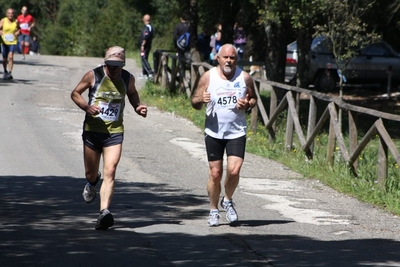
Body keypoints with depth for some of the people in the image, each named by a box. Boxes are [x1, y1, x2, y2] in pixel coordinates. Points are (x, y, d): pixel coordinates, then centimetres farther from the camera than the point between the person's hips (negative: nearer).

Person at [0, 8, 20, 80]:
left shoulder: (16, 21, 1)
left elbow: (19, 29, 17)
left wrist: (18, 32, -4)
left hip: (13, 42, -1)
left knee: (11, 57, -19)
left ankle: (10, 73, -20)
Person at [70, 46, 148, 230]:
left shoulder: (128, 78, 1)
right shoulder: (93, 75, -7)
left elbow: (132, 94, 22)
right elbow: (75, 93, 1)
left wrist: (138, 108, 2)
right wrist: (86, 107, -17)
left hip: (114, 132, 0)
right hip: (92, 130, 0)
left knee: (110, 172, -16)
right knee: (90, 173, 12)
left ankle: (104, 212, -24)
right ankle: (92, 182, 51)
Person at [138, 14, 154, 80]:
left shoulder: (146, 27, -18)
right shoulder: (151, 27, 13)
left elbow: (145, 37, -27)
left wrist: (143, 45, -23)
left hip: (145, 46, -10)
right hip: (148, 46, 10)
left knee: (144, 59, -12)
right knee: (144, 59, 17)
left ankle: (150, 73, -21)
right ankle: (144, 74, 22)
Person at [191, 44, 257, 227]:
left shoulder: (244, 78, -1)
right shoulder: (208, 77, -3)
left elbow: (254, 99, 12)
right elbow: (194, 102, 1)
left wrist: (247, 105, -11)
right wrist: (201, 100, -22)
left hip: (237, 133, 0)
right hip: (214, 133, 0)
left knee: (234, 171, -13)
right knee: (215, 174, 3)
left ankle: (227, 201, 16)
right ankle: (213, 210, 21)